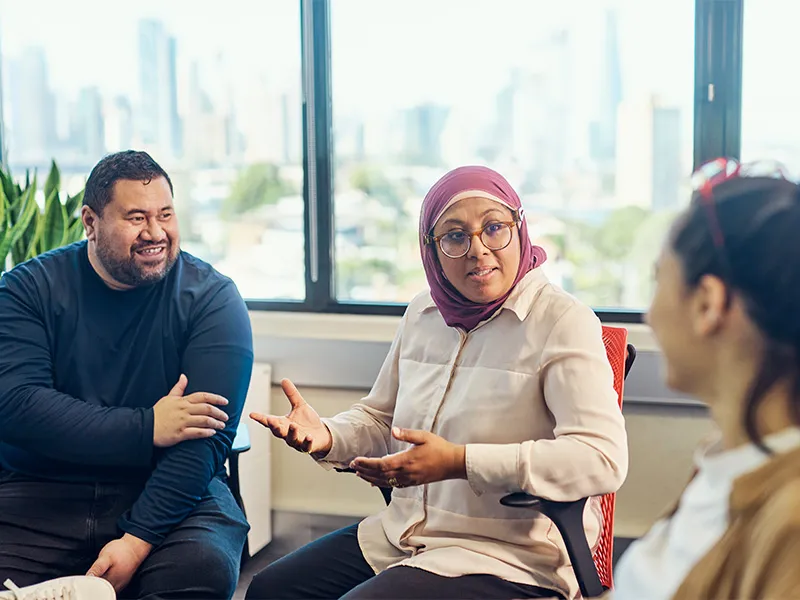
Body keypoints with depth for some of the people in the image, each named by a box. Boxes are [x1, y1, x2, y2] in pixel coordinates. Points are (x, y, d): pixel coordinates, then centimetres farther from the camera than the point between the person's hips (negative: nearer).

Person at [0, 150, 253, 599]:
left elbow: (206, 437, -11)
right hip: (44, 492, 1)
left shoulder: (212, 299, -2)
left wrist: (138, 539, -21)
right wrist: (146, 428, -18)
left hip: (169, 492, 0)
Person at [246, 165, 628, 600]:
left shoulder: (562, 321, -13)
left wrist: (459, 462, -27)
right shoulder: (423, 313, 10)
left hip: (508, 560, -7)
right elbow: (380, 421, 23)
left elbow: (602, 459, -25)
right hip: (400, 534, 7)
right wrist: (325, 437, -1)